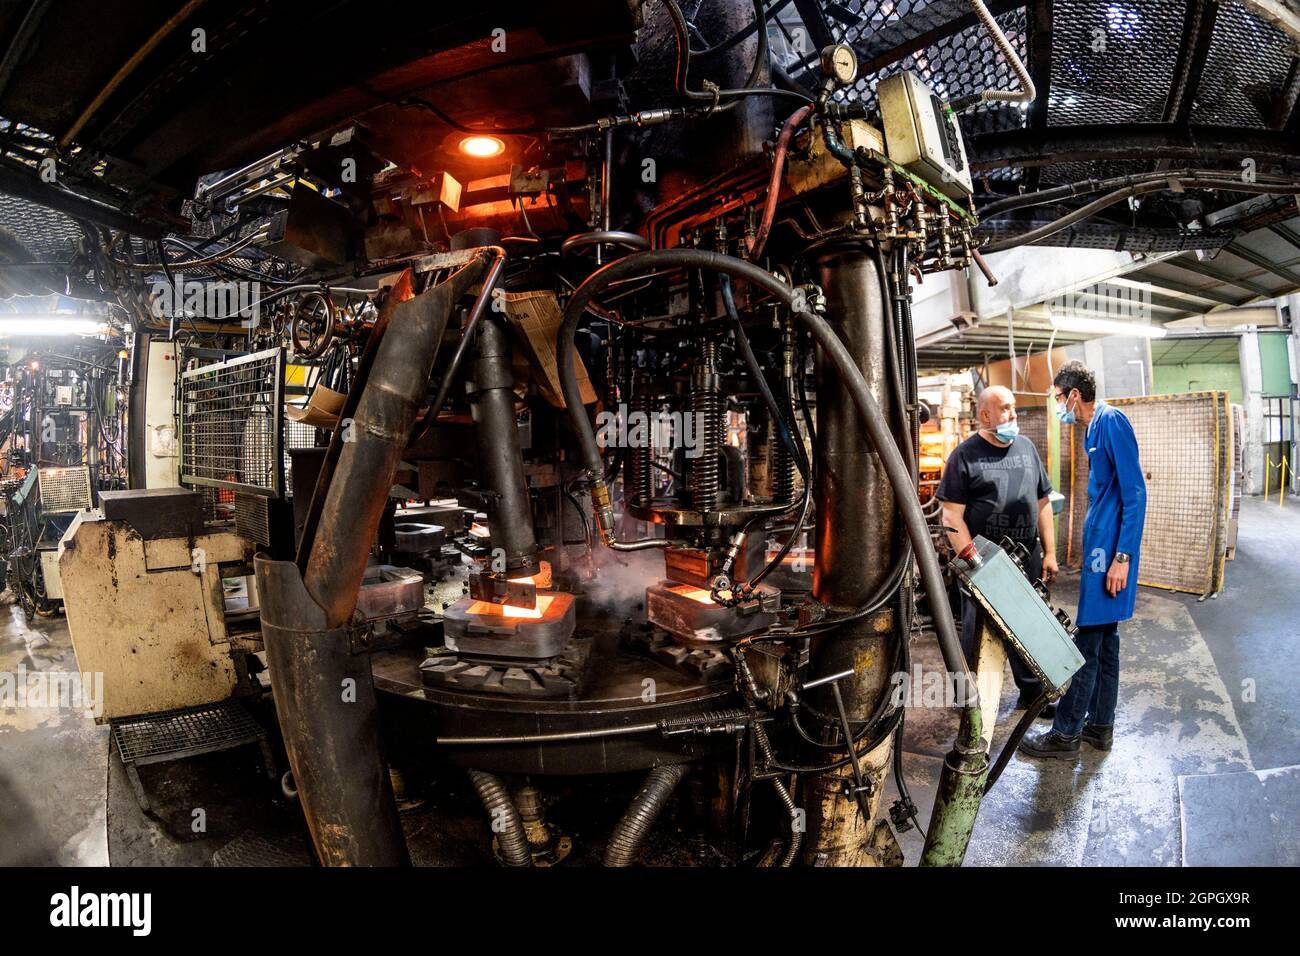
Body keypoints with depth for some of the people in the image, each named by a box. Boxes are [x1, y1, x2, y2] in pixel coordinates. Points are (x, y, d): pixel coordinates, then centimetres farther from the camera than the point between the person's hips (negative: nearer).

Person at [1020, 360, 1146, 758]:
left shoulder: (1111, 420, -13)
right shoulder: (1093, 429, 15)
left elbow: (1135, 492, -19)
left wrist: (1122, 557, -21)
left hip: (1110, 548, -10)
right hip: (1101, 544, 10)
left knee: (1088, 642, -3)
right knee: (1104, 638, 15)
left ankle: (1065, 733, 5)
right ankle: (1099, 725, 25)